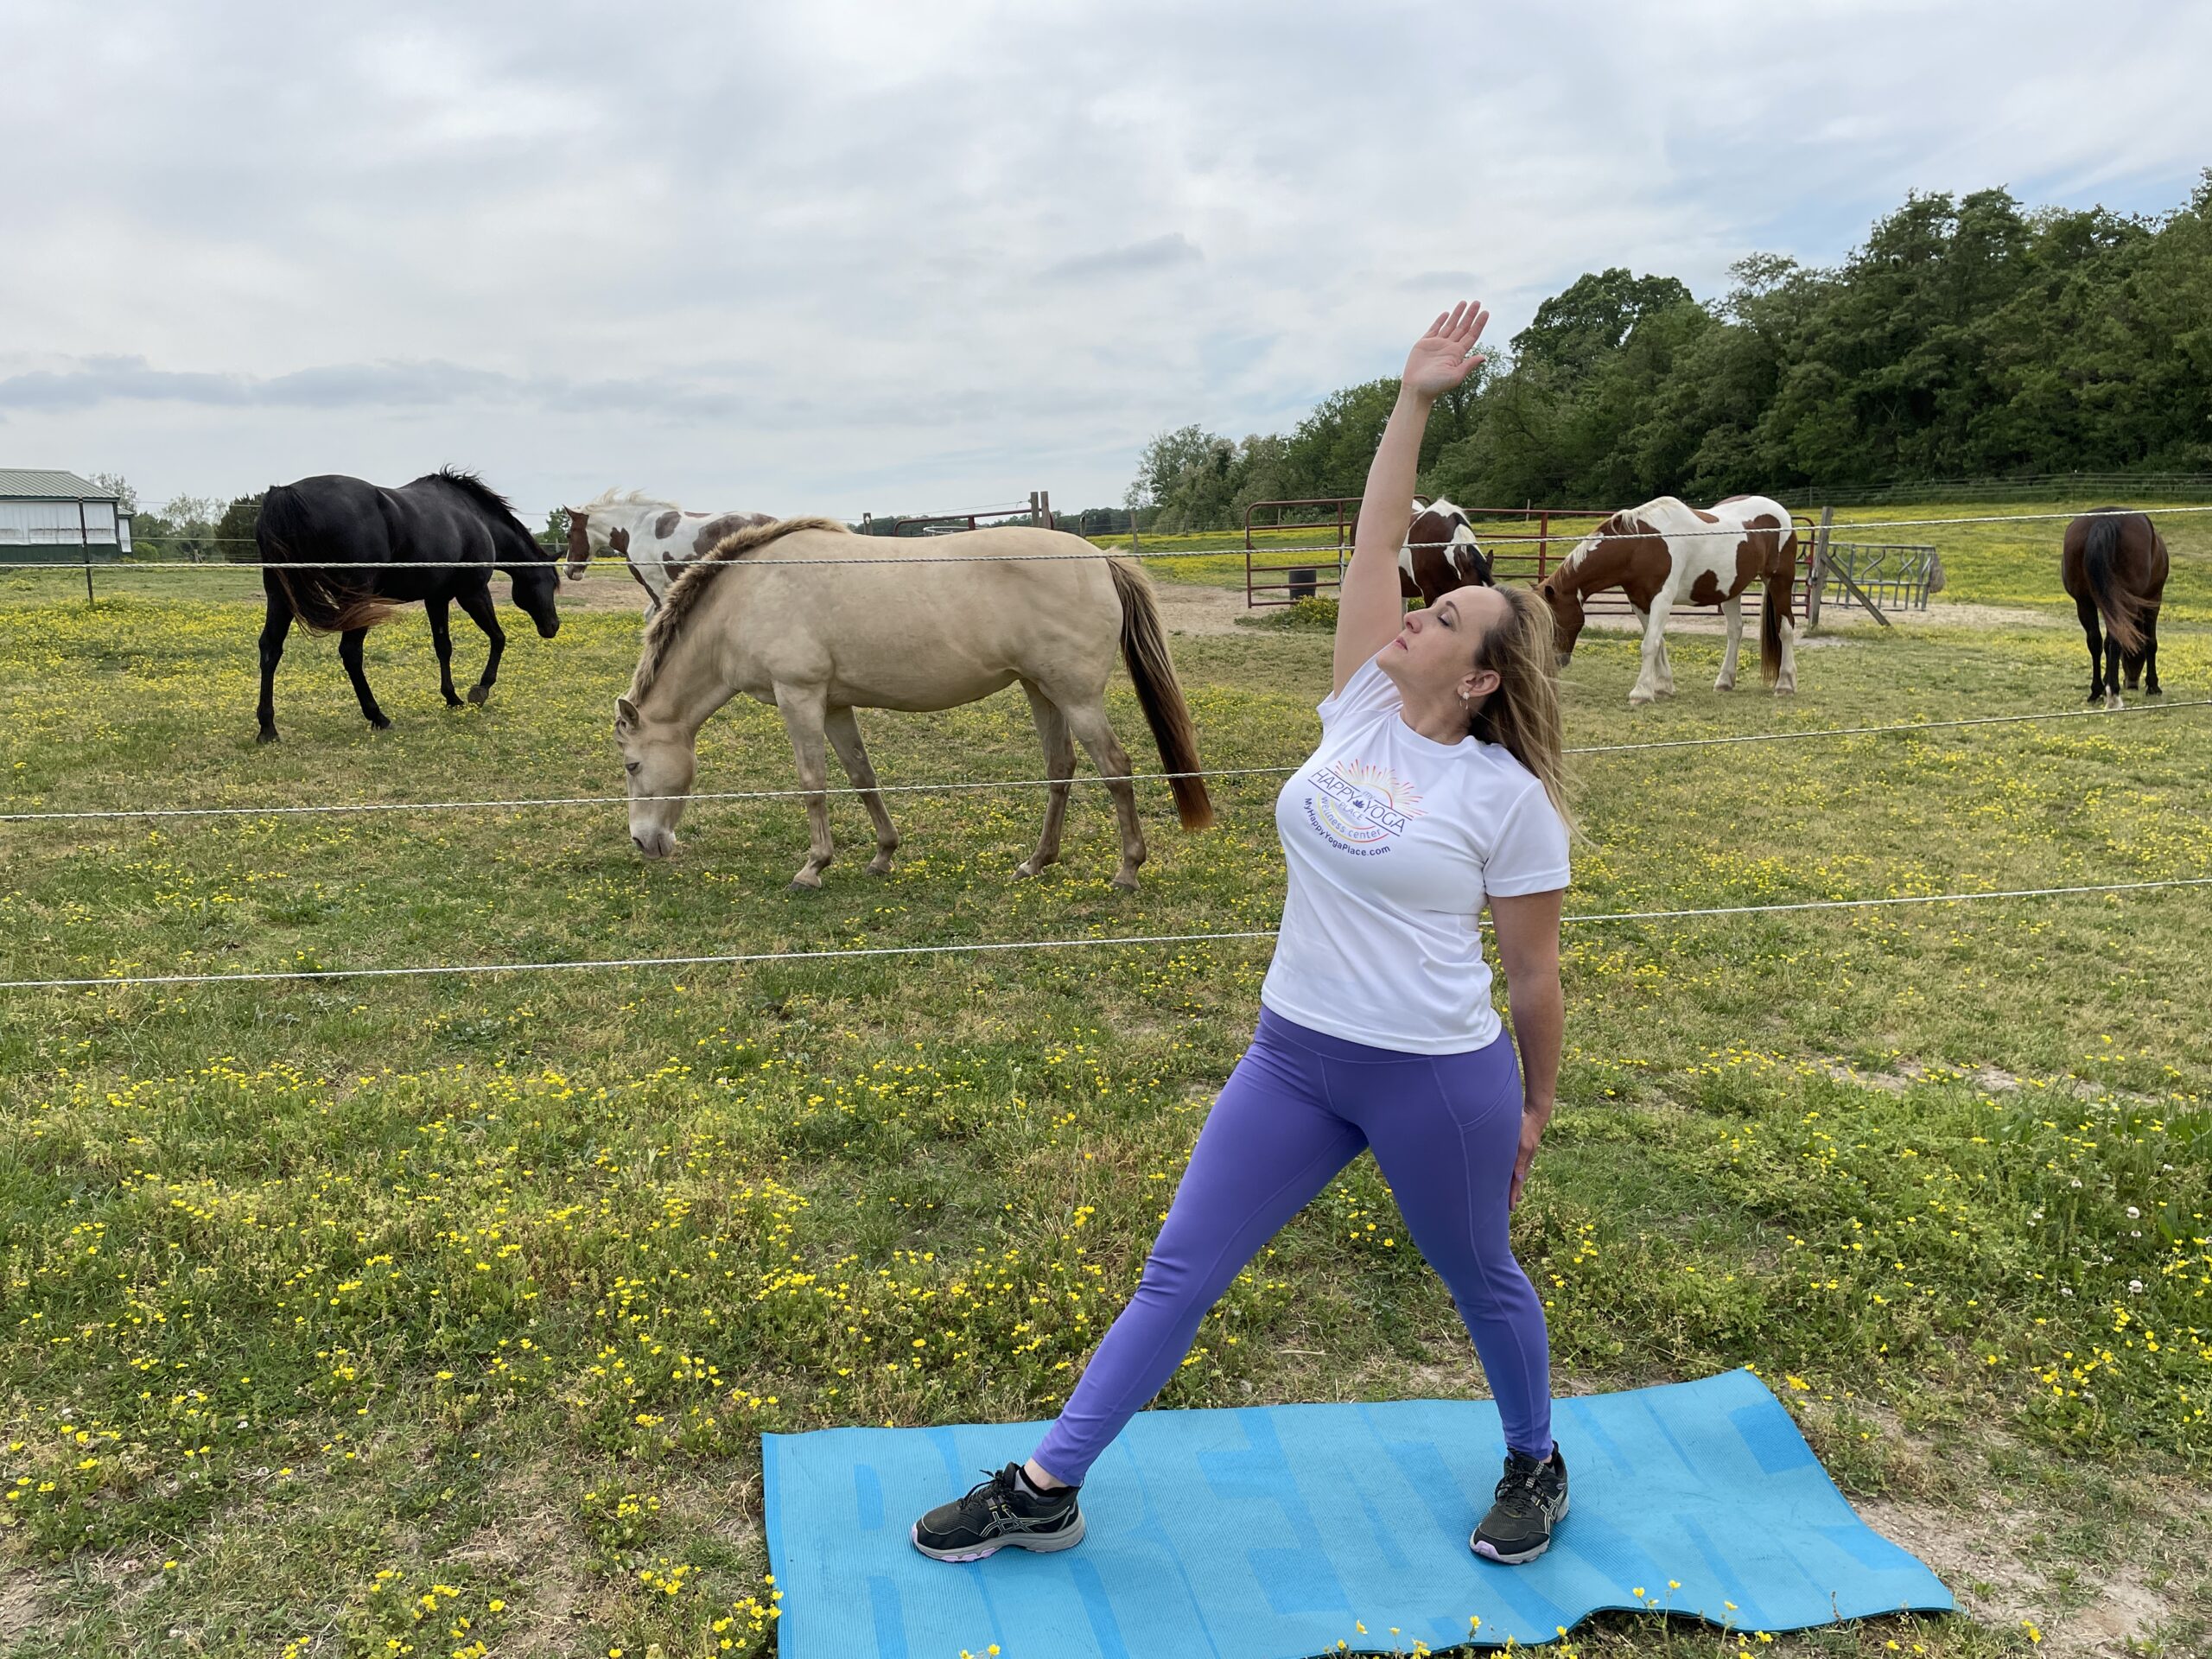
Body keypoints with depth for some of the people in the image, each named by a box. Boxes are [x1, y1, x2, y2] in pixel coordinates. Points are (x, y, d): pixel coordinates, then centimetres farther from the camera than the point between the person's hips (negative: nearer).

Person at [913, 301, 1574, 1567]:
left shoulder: (1509, 798, -12)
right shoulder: (1359, 710, 0)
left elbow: (1534, 970, -4)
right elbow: (1376, 543, -4)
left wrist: (1534, 1108, 3)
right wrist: (1416, 401, -4)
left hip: (1439, 1081, -4)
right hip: (1294, 1056, 5)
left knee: (1482, 1281, 18)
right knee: (1180, 1271, 7)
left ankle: (1537, 1468, 47)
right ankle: (1047, 1489, 17)